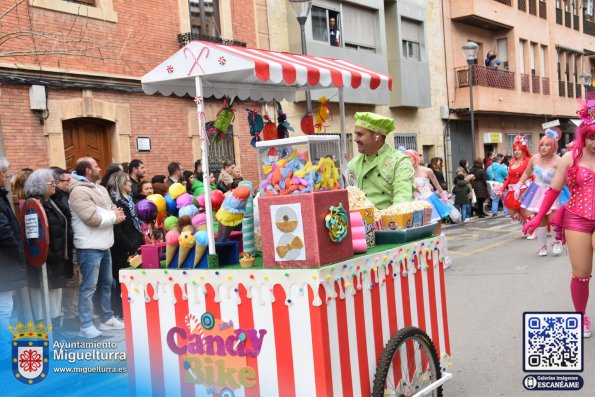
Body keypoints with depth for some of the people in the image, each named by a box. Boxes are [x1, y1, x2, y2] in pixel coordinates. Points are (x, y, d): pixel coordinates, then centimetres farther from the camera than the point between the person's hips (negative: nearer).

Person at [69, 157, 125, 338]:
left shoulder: (100, 189, 15)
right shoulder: (79, 191, -15)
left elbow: (113, 209, 14)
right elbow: (92, 218, -23)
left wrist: (115, 213, -10)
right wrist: (113, 216, -10)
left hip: (104, 245, 10)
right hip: (89, 247, -10)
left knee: (106, 284, 17)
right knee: (89, 287, -4)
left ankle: (107, 318, 29)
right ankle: (86, 325, 3)